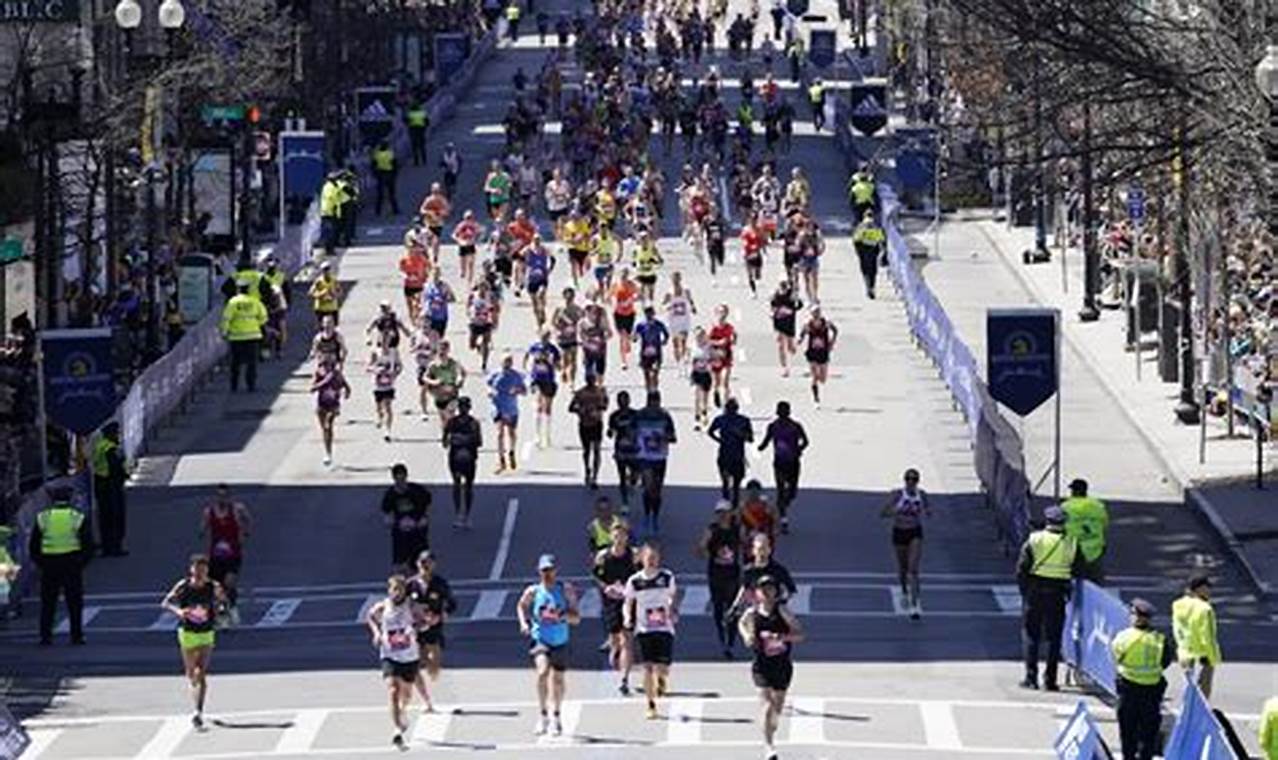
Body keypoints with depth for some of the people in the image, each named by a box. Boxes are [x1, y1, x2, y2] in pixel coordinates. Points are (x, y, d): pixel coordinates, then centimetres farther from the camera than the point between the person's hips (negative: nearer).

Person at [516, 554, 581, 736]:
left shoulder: (566, 590, -3)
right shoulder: (533, 592, -3)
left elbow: (576, 618, -3)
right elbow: (521, 606, 18)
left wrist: (564, 615, -23)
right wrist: (524, 622, 1)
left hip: (560, 641, 2)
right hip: (540, 639, -2)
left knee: (557, 679, 14)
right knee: (542, 672, -26)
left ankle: (556, 717, 35)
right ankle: (543, 716, -17)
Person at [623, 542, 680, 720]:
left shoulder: (667, 577, 0)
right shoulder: (635, 581, -1)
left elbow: (673, 597, 14)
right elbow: (628, 603, 10)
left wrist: (674, 611, -4)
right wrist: (628, 618, -8)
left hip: (664, 628, 0)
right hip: (643, 630, 0)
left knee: (662, 668, -7)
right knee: (648, 667, -3)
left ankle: (662, 679, 31)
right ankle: (651, 705, 8)